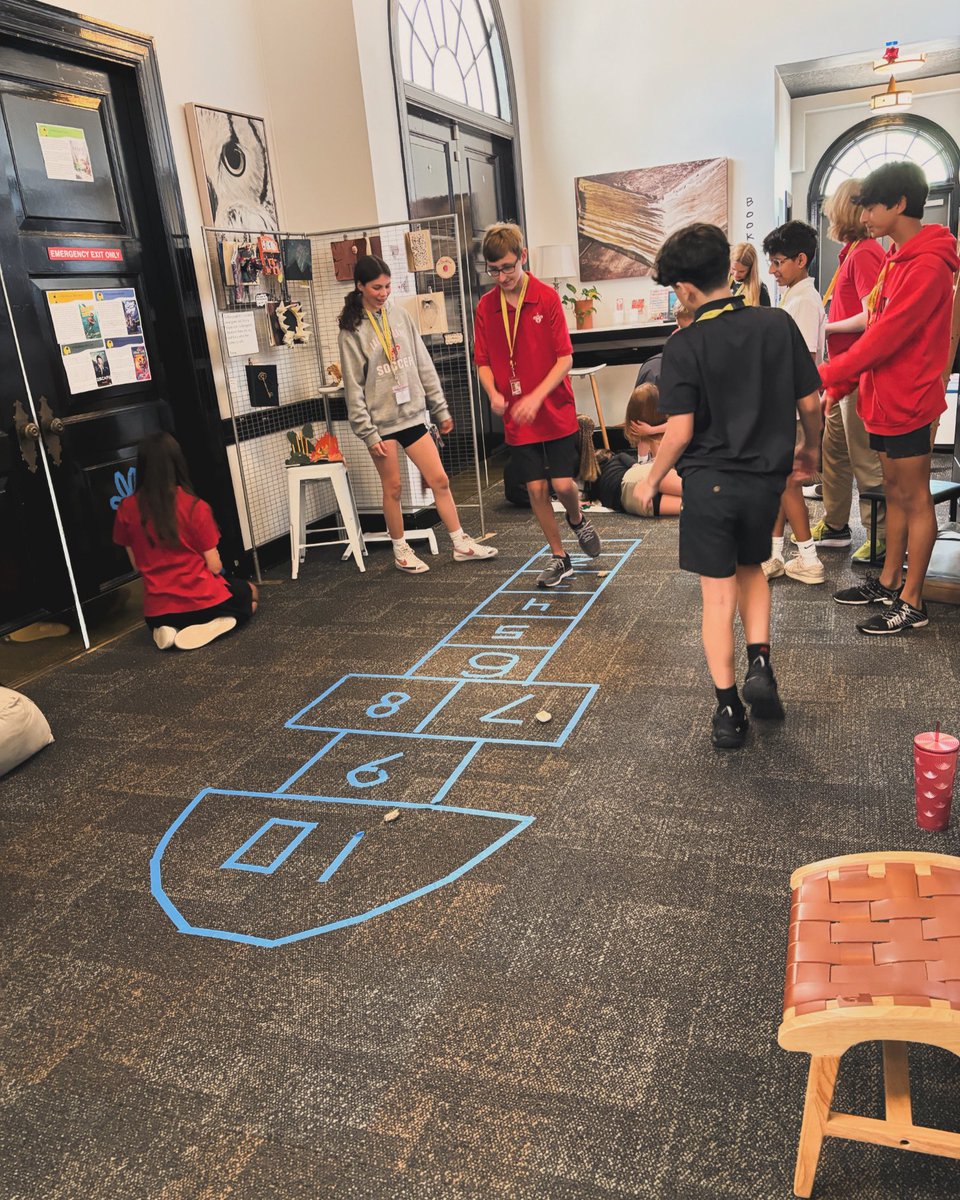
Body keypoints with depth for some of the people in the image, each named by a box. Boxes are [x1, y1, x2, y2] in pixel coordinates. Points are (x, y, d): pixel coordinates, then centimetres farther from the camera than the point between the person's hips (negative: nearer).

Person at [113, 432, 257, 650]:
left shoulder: (126, 509, -5)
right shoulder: (195, 507, -15)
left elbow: (137, 565, 5)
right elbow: (214, 566, -9)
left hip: (158, 612, 4)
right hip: (202, 601, -4)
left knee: (165, 622, 43)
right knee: (249, 593, 29)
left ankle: (167, 629, 4)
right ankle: (208, 625, -2)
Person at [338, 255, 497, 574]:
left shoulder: (400, 315, 6)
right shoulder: (352, 330, -6)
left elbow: (424, 365, 9)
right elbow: (354, 388, -8)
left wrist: (440, 409, 8)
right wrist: (368, 433, -13)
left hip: (412, 415, 4)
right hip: (381, 421, -4)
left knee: (439, 479, 4)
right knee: (393, 487, 5)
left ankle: (461, 544, 14)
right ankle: (401, 551, 21)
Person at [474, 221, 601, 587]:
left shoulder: (547, 297, -9)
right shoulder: (485, 306, 1)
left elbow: (565, 358, -10)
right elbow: (483, 362, 7)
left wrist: (536, 397, -22)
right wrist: (493, 393, -13)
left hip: (556, 412, -3)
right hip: (516, 418, 3)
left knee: (563, 484, -5)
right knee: (536, 488, 4)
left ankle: (577, 521, 31)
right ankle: (559, 558, 21)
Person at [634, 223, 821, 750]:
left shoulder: (685, 345, -11)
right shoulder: (778, 324, -1)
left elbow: (680, 431, -15)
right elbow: (810, 401, 4)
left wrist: (651, 480, 1)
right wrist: (808, 448, 23)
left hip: (709, 480, -3)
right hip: (766, 478, 3)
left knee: (718, 595, 5)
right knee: (751, 570, 27)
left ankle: (728, 710, 9)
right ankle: (759, 663, 10)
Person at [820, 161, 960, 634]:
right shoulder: (896, 258, 14)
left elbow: (885, 336, -22)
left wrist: (826, 377, -16)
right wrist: (842, 386, 9)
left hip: (908, 401, -9)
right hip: (883, 398, 9)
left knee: (914, 497, -2)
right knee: (894, 491, 15)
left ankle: (911, 603, 6)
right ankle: (889, 582, 26)